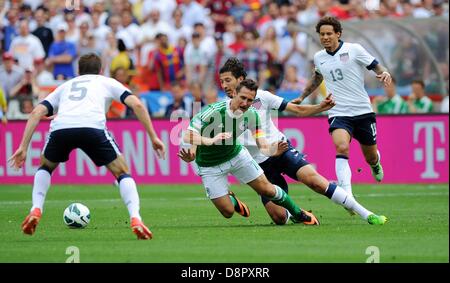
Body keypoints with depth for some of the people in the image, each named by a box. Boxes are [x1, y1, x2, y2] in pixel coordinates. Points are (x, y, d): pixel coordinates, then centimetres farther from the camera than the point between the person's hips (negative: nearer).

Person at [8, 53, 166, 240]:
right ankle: (135, 219, -6)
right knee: (122, 173, 16)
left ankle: (36, 210, 12)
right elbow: (137, 105, 17)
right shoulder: (108, 82, 32)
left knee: (45, 167, 33)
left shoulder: (65, 86, 38)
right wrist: (153, 137, 20)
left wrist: (23, 147, 21)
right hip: (92, 126, -2)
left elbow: (37, 112, 24)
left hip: (60, 127, 2)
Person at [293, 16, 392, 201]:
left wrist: (385, 74, -22)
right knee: (342, 148, -28)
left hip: (362, 111, -1)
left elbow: (376, 67, 0)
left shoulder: (354, 49, -4)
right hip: (338, 113, 1)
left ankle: (375, 165, 52)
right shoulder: (318, 58, 8)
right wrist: (302, 97, 30)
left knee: (371, 157, 11)